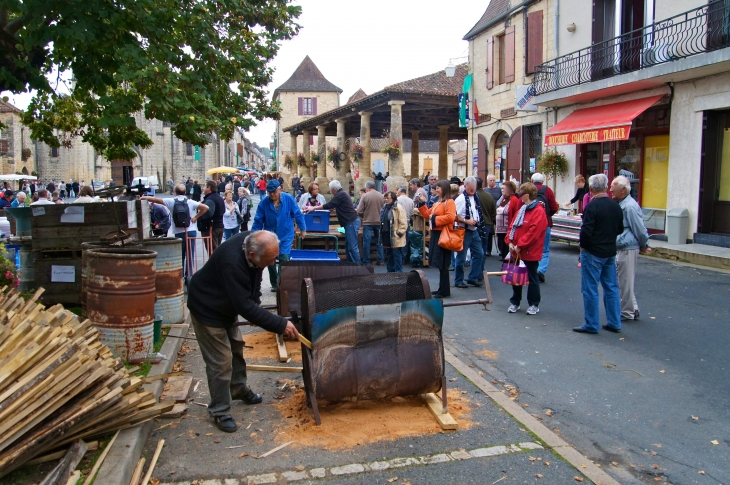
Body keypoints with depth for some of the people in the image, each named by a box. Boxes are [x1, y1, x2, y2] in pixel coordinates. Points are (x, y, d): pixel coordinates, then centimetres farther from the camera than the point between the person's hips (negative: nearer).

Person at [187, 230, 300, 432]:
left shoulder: (252, 243, -17)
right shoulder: (232, 262, -41)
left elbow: (253, 280, 5)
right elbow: (245, 306, -38)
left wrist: (257, 302, -6)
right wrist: (281, 325, -36)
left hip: (227, 305, 8)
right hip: (207, 308, -8)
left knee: (236, 348, 20)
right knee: (220, 361, -5)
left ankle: (240, 389, 41)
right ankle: (219, 412, 10)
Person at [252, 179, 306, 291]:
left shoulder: (289, 199, -12)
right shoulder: (263, 203, -11)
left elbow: (297, 214, -2)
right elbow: (258, 221, -7)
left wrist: (303, 229, 3)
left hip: (286, 236, -2)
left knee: (284, 259, -12)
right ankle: (274, 284, 28)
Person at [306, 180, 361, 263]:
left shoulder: (340, 195, -13)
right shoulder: (342, 193, 18)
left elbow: (328, 205, -16)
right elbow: (332, 206, 27)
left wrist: (314, 208, -6)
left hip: (351, 223, -11)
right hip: (351, 222, 11)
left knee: (352, 247, -9)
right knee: (348, 246, 13)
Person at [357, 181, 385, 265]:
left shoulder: (365, 196, -9)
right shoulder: (381, 196, -1)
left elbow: (359, 211, -10)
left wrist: (364, 216, 9)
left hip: (367, 223, -3)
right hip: (379, 222, 3)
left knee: (366, 243, 5)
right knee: (379, 242, 13)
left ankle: (366, 261, 8)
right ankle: (380, 260, 15)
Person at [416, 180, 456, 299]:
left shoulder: (449, 202, -10)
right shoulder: (436, 204, 18)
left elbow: (450, 217, -23)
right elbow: (427, 215, 21)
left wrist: (435, 218, -15)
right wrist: (422, 204, 13)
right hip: (435, 234, 10)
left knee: (443, 264, -6)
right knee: (439, 264, 13)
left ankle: (445, 291, 1)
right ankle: (442, 289, 20)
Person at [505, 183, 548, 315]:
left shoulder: (538, 211, -16)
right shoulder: (522, 209, 12)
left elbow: (533, 232, -23)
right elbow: (512, 226, 13)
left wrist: (520, 245, -21)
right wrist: (510, 242, -1)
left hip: (530, 252, -8)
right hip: (517, 251, 8)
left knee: (532, 278, 5)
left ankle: (534, 304, 17)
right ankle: (514, 302, 26)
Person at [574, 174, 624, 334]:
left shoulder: (592, 206, -18)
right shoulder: (615, 206, 4)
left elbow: (586, 231, -20)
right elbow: (620, 229, 12)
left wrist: (583, 246, -4)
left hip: (593, 253, -7)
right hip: (610, 252, 7)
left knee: (590, 289, 0)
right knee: (611, 287, 14)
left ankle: (591, 325, 5)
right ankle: (614, 323, 20)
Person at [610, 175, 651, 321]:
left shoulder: (630, 206, -19)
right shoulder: (620, 204, 12)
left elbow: (640, 229, -17)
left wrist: (644, 246, -4)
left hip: (628, 249, -10)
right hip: (620, 249, 10)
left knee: (625, 282, 0)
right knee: (623, 281, 16)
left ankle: (627, 312, 11)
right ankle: (632, 309, 26)